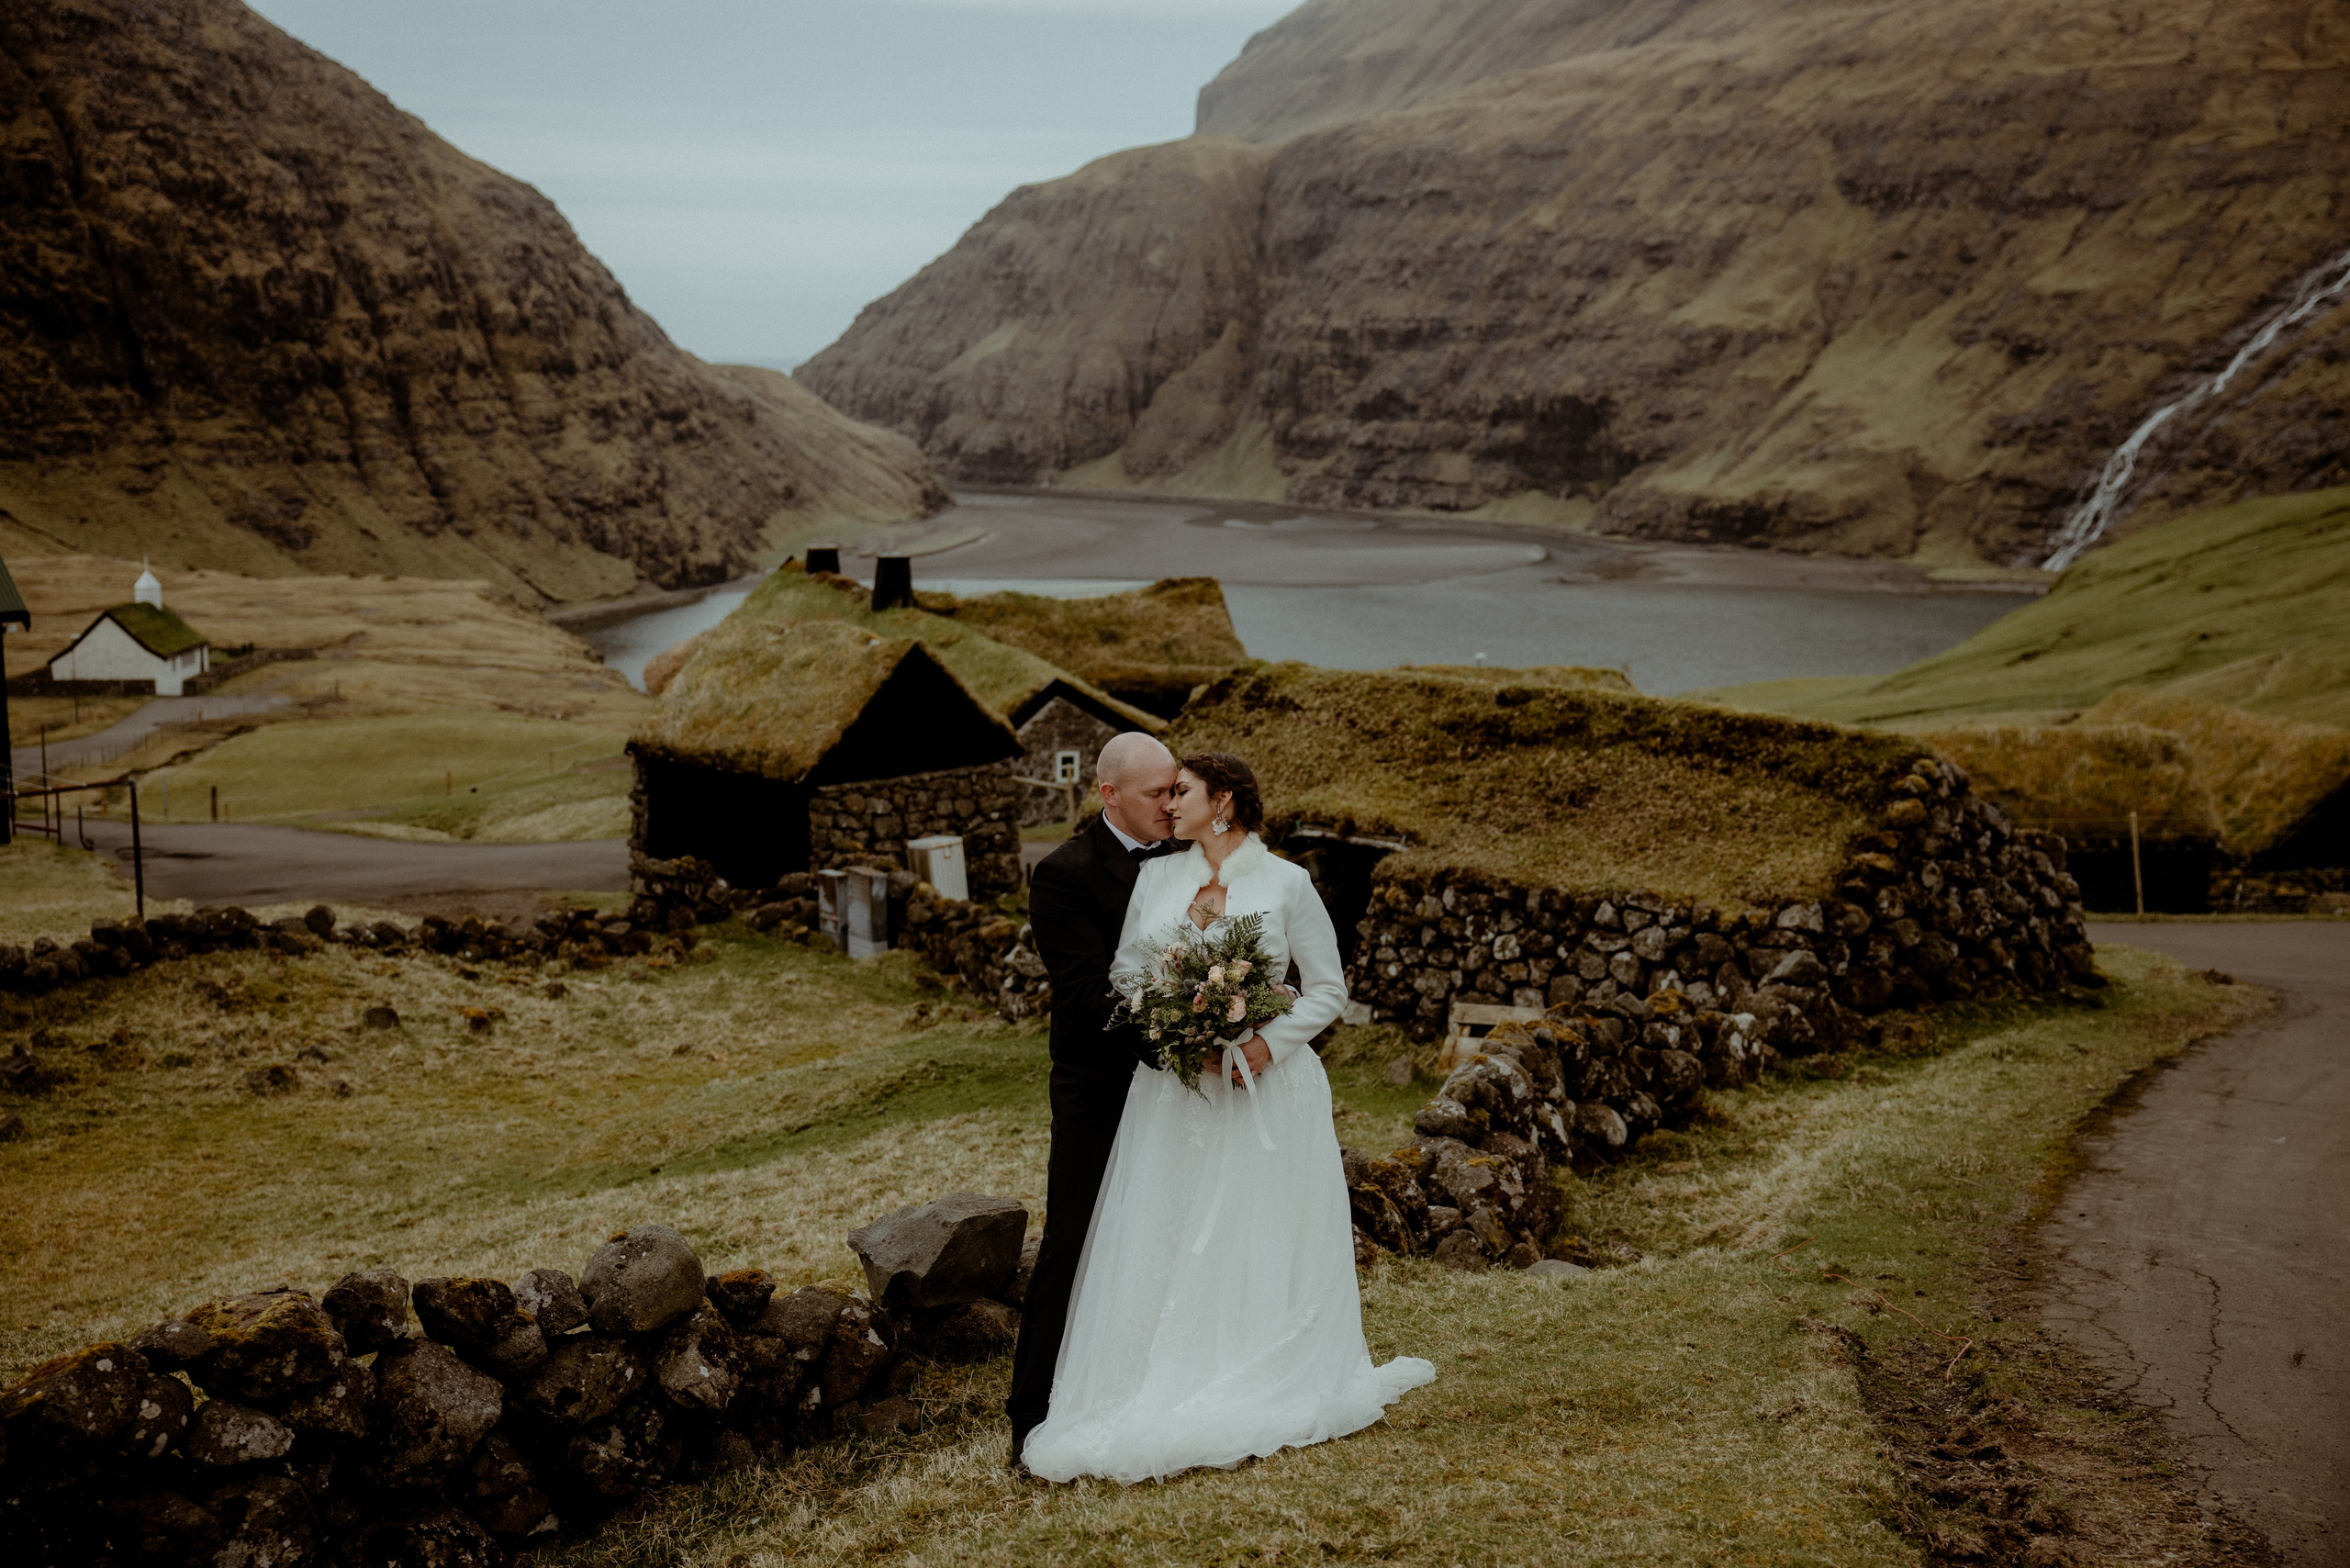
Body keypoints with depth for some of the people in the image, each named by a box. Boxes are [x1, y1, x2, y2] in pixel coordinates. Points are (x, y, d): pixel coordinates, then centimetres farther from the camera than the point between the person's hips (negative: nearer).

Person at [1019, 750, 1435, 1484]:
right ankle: (1167, 1393, 10)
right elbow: (1123, 971, 10)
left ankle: (1265, 1397, 13)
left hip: (1264, 1086, -3)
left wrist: (1268, 1043, -14)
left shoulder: (1287, 883, -3)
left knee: (1258, 1246, 2)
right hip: (1170, 1086, 3)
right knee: (1163, 1245, 2)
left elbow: (1328, 989, -1)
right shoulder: (1157, 876, 7)